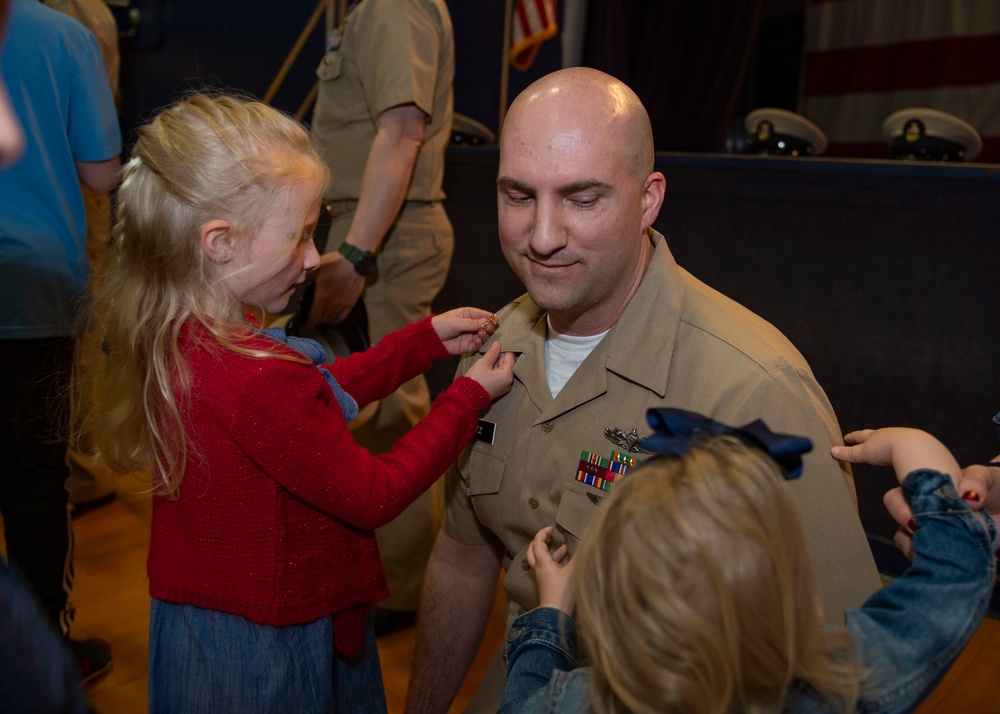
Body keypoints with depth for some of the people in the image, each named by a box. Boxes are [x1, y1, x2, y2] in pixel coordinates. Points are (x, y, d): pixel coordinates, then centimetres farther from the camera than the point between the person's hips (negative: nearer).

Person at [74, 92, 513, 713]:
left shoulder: (166, 335, -6)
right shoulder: (260, 379, -35)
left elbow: (318, 397, 6)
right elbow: (375, 496, -22)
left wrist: (428, 338, 7)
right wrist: (471, 395, -12)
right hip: (265, 647, -9)